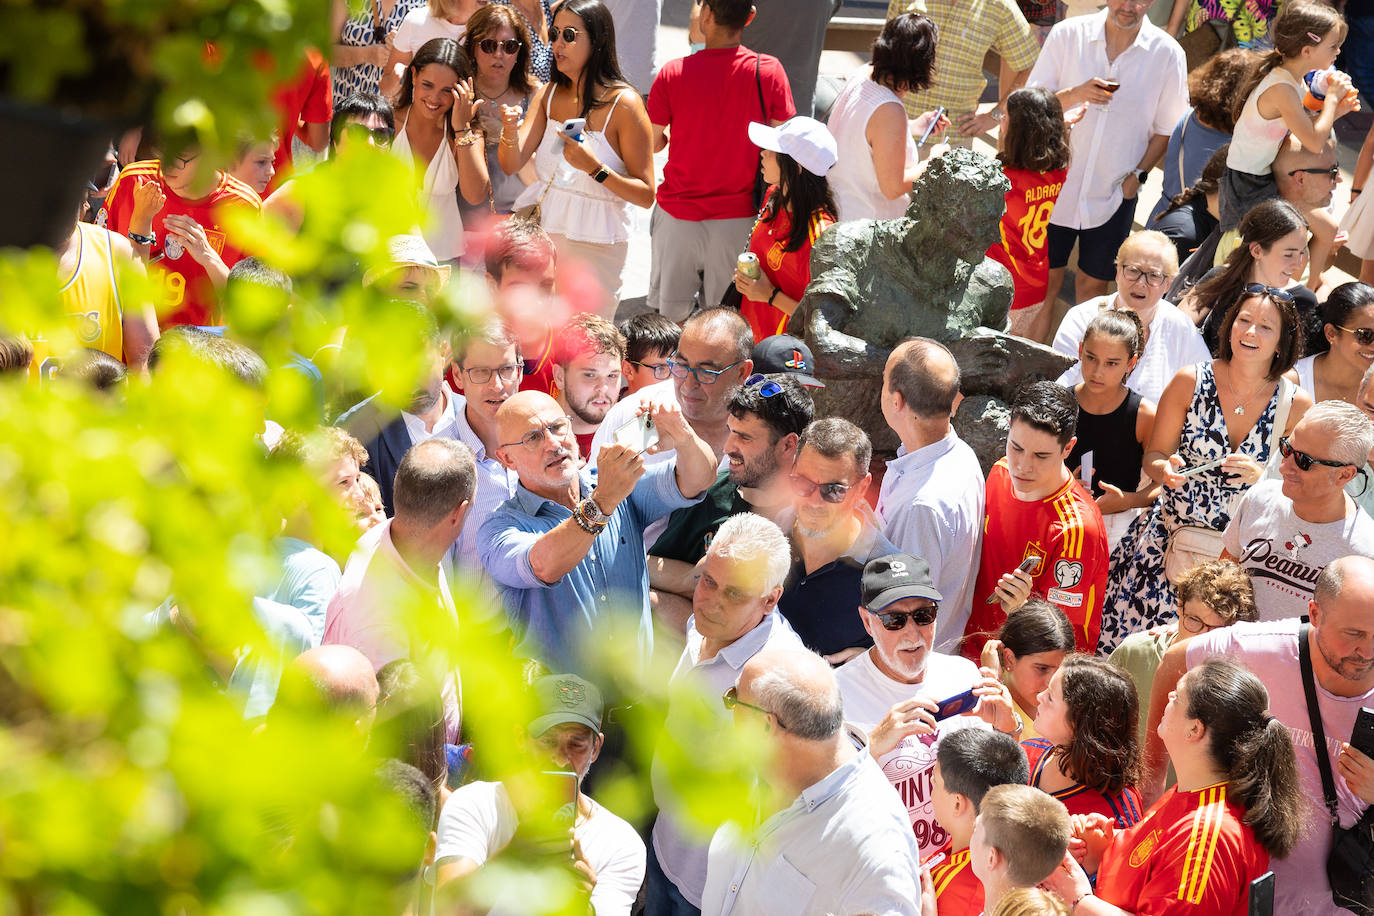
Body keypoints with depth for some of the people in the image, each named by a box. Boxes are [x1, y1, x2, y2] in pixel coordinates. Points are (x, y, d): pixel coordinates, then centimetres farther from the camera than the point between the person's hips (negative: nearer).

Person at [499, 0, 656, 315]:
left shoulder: (623, 104, -11)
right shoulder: (549, 94, 6)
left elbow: (646, 195, -11)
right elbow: (511, 165, -2)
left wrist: (594, 168, -25)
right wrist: (510, 133, -23)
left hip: (594, 250, -5)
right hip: (540, 235, 5)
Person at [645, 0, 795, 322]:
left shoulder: (673, 73, -11)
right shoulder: (769, 70, -9)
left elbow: (652, 144, -1)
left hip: (678, 213, -1)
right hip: (737, 217, 1)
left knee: (668, 318, 11)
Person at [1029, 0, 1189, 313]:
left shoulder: (1167, 54, -7)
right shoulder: (1067, 35, -7)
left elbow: (1167, 129, 2)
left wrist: (1138, 174, -10)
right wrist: (1074, 95, -23)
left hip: (1114, 193, 0)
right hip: (1058, 185, 0)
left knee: (1093, 284, 9)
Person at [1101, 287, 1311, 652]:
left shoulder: (1296, 405, -5)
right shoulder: (1191, 382, -4)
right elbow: (1154, 455, 5)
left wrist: (1262, 477, -17)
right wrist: (1165, 469, -18)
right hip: (1169, 538, 0)